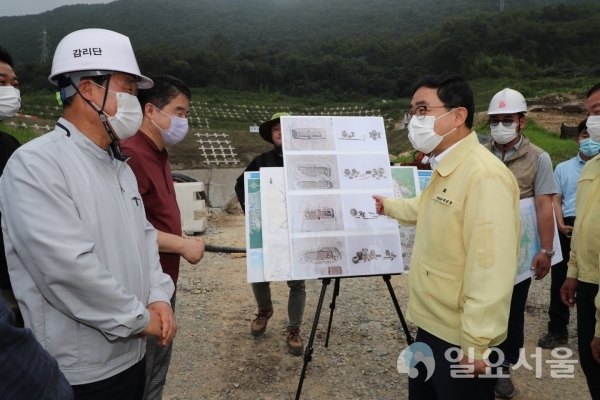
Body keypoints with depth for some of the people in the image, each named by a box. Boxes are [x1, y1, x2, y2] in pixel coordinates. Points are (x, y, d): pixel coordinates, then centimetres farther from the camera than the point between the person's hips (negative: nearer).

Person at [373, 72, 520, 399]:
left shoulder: (484, 175, -25)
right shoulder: (445, 169, 8)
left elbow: (491, 272, -28)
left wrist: (475, 345, -23)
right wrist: (389, 206, 37)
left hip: (461, 340, -9)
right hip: (431, 326, 10)